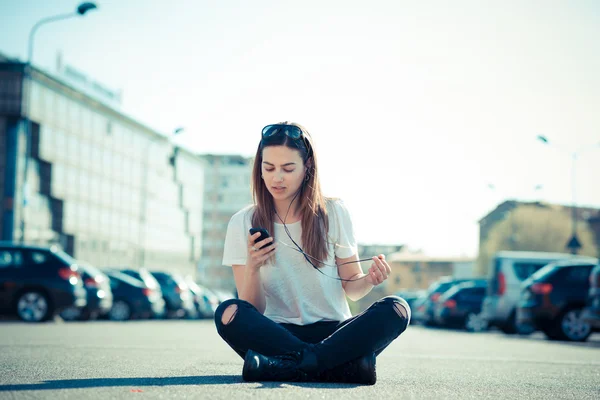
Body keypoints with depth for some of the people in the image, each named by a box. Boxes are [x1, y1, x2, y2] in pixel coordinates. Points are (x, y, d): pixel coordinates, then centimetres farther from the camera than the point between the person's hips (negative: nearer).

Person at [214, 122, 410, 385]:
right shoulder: (243, 223, 1)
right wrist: (252, 268, -21)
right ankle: (347, 365, -31)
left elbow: (351, 288, 7)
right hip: (278, 334, -1)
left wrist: (370, 280, -16)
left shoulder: (333, 214, 2)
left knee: (396, 309, -26)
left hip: (333, 332, 1)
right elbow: (253, 312, -2)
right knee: (229, 314, -31)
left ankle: (284, 367, -32)